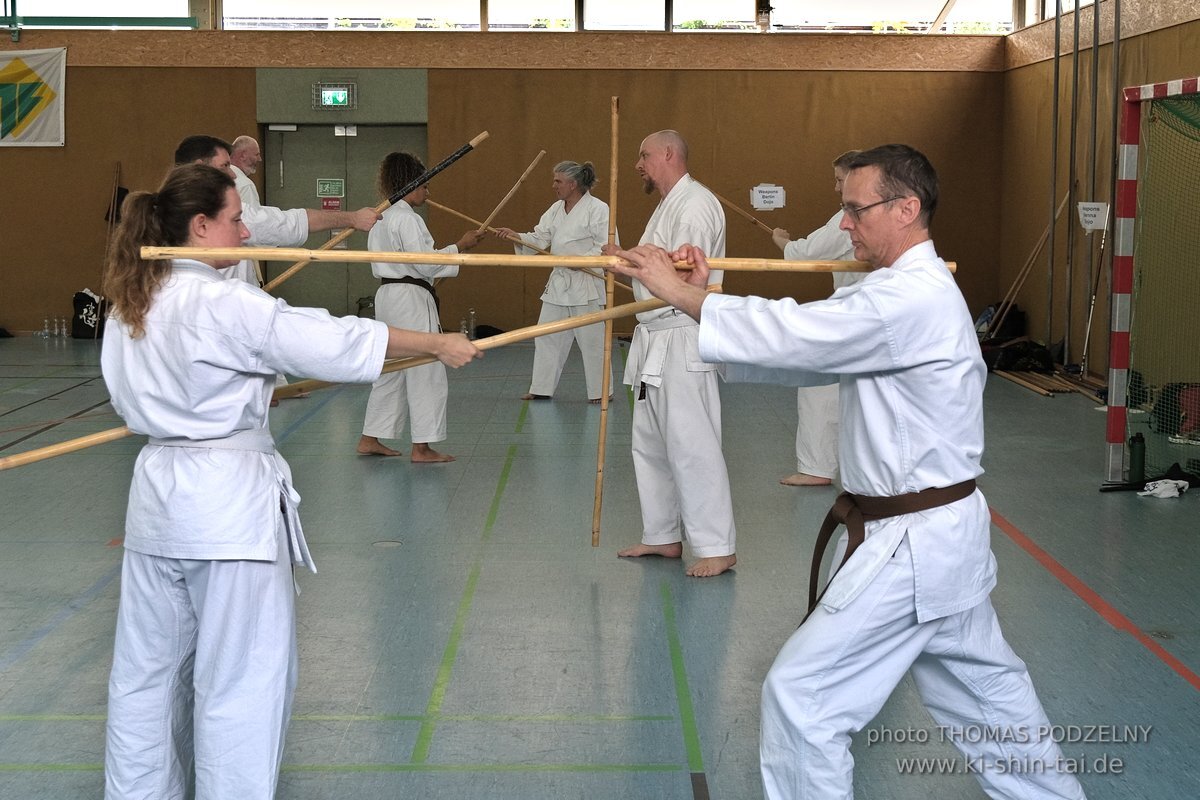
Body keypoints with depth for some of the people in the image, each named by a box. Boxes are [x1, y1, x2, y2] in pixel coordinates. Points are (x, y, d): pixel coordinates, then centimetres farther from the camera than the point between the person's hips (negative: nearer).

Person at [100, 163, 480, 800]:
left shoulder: (127, 307, 7)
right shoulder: (223, 306, -17)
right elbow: (334, 342, -17)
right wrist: (440, 343, -7)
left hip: (157, 497, 8)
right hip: (228, 501, -8)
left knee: (147, 669, 17)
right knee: (243, 679, 1)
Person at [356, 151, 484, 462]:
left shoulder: (382, 218, 14)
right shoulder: (407, 219, -16)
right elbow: (424, 262, -19)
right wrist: (460, 246, -12)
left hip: (388, 296, 10)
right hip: (411, 299, -10)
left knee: (390, 371, 17)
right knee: (427, 372, -3)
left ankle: (370, 439, 20)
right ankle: (422, 447, 0)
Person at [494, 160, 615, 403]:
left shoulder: (598, 209, -12)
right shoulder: (556, 209, 12)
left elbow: (607, 248, -15)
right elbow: (540, 239, 7)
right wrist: (516, 236, -8)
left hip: (586, 284, -8)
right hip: (558, 282, 8)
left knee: (591, 339, -3)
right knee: (547, 336, 10)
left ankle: (601, 391, 9)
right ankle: (542, 389, 19)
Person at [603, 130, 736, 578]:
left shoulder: (696, 205, -14)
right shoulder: (669, 206, 20)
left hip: (683, 342, -11)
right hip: (655, 339, 11)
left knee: (691, 445, -10)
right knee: (650, 444, 16)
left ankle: (717, 548, -5)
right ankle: (663, 536, 26)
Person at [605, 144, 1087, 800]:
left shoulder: (911, 300, -22)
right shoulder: (911, 290, 11)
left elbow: (793, 336, -26)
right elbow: (801, 347, 6)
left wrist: (684, 295, -18)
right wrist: (708, 302, -7)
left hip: (912, 544, -11)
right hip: (943, 532, 11)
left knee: (802, 694, -6)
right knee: (983, 684, 23)